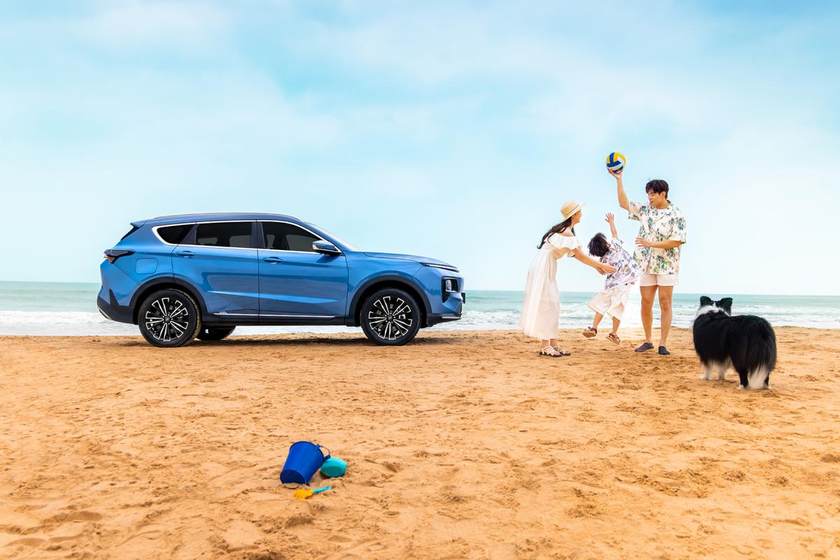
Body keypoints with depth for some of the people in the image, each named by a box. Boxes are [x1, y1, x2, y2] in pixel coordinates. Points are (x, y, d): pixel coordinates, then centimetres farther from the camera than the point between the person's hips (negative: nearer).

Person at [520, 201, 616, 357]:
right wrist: (600, 265, -10)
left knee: (551, 304, 8)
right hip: (543, 266, -10)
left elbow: (575, 254, 16)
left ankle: (550, 344, 10)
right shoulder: (567, 232, -16)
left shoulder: (565, 229, 14)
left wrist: (595, 266, 13)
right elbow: (580, 255, -18)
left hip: (547, 267, 10)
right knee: (545, 304, -8)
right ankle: (544, 346, -6)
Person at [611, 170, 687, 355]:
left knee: (665, 304, -2)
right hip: (646, 265, 5)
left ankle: (663, 344, 2)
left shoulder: (676, 215, -7)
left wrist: (651, 243, -19)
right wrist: (619, 180, 6)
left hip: (667, 266, -5)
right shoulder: (646, 210, 9)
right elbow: (624, 203, 13)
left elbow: (676, 241, -14)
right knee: (646, 303, 5)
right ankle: (648, 341, 15)